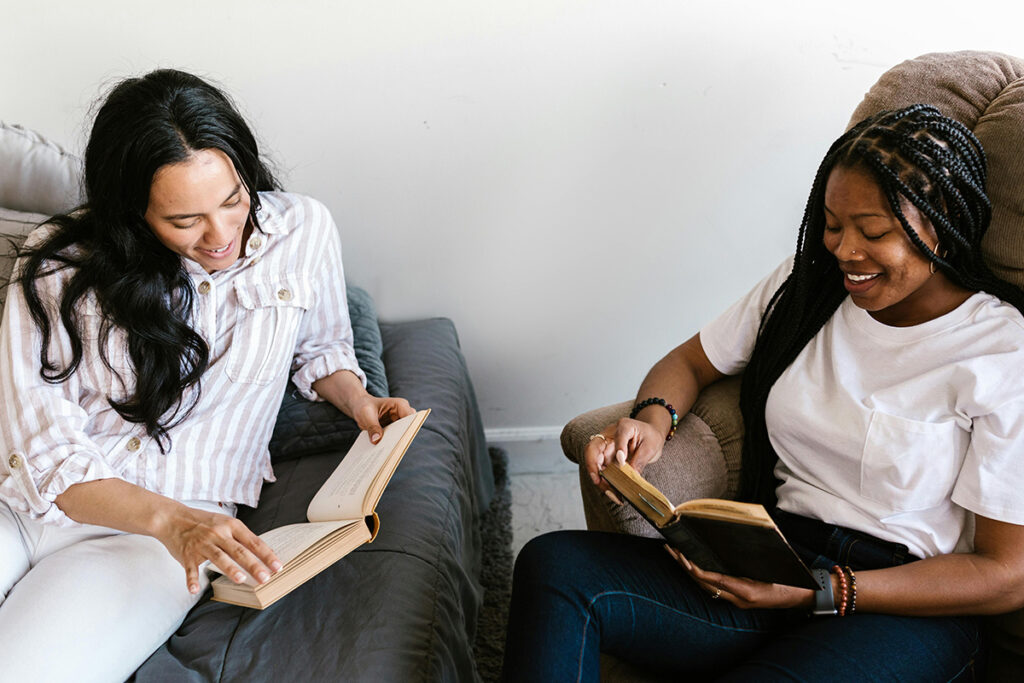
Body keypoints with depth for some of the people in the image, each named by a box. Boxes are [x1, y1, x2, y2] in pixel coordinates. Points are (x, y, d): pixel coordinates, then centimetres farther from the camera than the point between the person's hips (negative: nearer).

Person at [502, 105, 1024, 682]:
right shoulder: (805, 284, 8)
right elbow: (690, 362, 18)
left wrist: (821, 592, -18)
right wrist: (652, 419, -7)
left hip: (904, 609, -5)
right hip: (771, 568, 5)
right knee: (552, 564, -21)